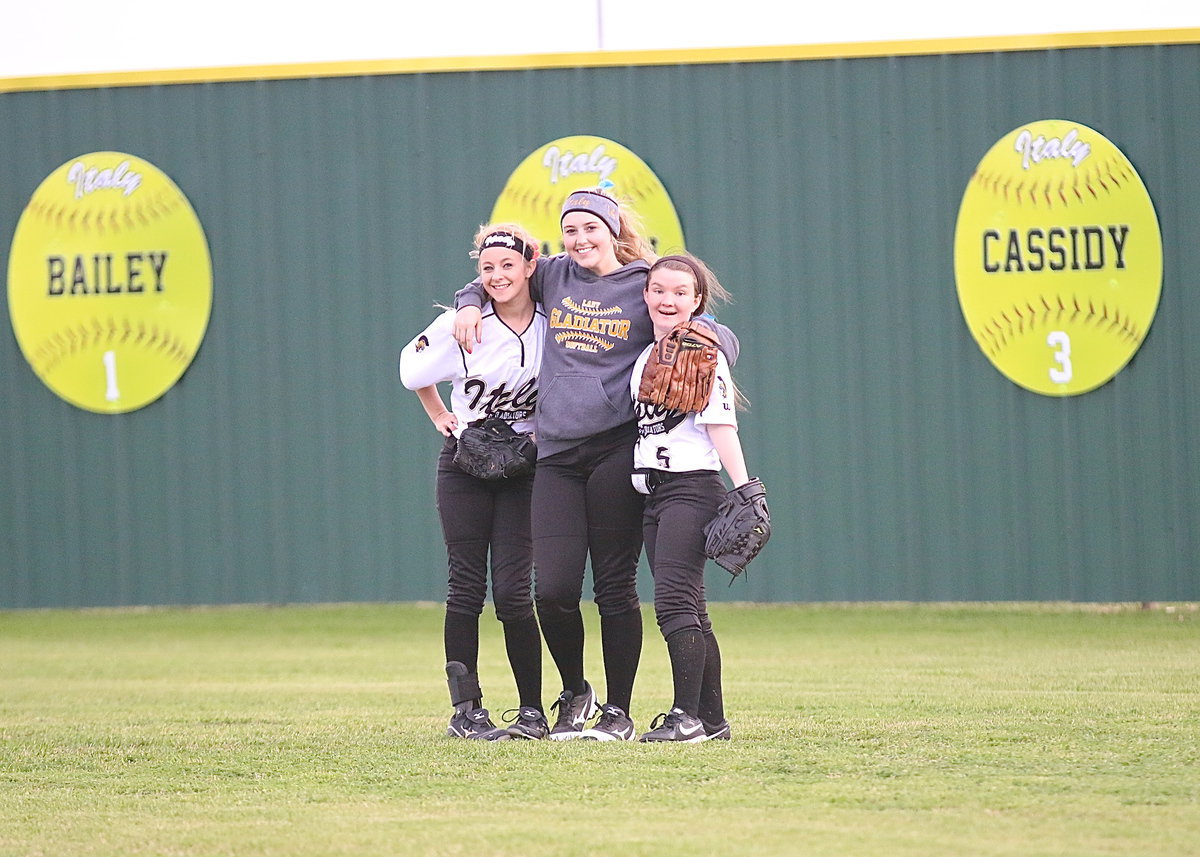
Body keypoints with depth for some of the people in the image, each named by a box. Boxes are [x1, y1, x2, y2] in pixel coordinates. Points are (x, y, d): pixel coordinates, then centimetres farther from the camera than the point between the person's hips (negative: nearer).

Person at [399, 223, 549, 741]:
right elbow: (413, 369, 7)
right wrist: (441, 419, 6)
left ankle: (532, 711, 1)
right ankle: (465, 710, 3)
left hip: (524, 465, 0)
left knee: (512, 590, -7)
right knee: (466, 587, -1)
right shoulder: (462, 325, -9)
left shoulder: (554, 324, -4)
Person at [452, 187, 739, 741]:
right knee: (553, 588, -5)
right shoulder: (553, 278, 13)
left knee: (615, 586, -2)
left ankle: (618, 712, 8)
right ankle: (574, 694, 18)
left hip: (617, 447, -3)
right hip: (556, 452, 3)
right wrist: (471, 302, 12)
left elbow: (721, 336, 7)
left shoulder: (645, 287, 4)